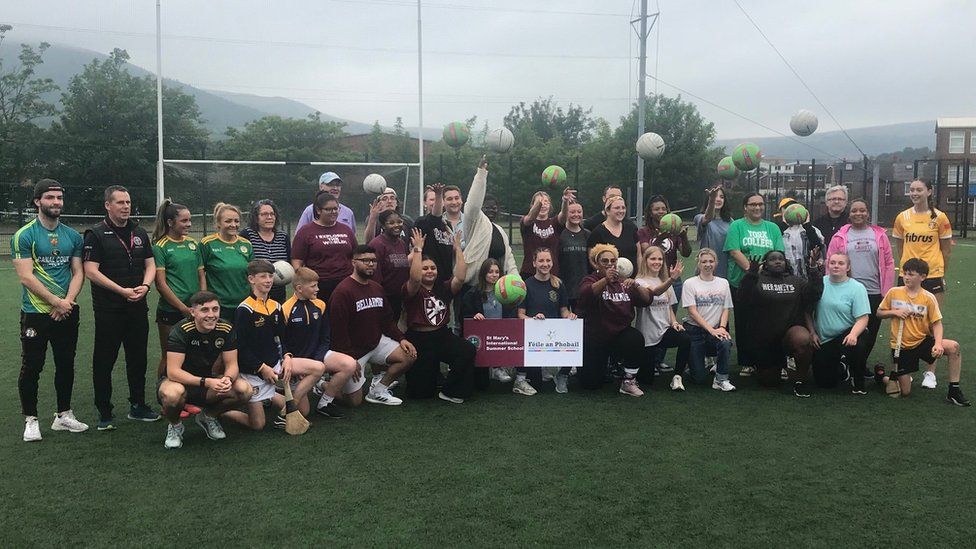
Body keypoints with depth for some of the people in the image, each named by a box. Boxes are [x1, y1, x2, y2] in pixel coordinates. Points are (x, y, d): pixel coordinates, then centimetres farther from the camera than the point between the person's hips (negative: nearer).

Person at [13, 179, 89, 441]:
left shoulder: (72, 236, 8)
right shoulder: (24, 236, -7)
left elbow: (78, 273, 6)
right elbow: (26, 276, -13)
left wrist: (68, 301, -10)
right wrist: (56, 301, -16)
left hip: (67, 312, 5)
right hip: (35, 312, -4)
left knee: (66, 365, 11)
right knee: (32, 367, 2)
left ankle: (63, 415, 25)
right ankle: (30, 420, 14)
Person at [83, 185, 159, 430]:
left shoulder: (139, 233, 12)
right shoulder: (96, 234, -5)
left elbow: (150, 264, 13)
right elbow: (90, 271, -12)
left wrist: (145, 286, -8)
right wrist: (122, 291, -18)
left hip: (138, 307, 5)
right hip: (108, 309, -5)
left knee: (138, 358, 12)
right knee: (104, 361, 2)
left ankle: (138, 406, 25)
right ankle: (104, 414, 11)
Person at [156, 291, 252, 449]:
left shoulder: (226, 329, -11)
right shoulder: (181, 331, -24)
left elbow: (231, 364, -8)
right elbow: (173, 372, -30)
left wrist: (228, 379, -33)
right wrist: (207, 382, -42)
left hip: (208, 380, 4)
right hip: (180, 381, -4)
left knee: (244, 390, -20)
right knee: (172, 393, -39)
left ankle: (208, 417, 9)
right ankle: (175, 425, -3)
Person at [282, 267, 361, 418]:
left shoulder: (319, 305, 4)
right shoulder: (286, 310, -11)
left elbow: (325, 339, 7)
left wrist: (316, 361, -8)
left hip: (318, 355, 5)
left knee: (350, 364, -19)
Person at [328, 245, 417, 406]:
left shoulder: (377, 288, 7)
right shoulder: (342, 291, -19)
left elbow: (387, 320, 14)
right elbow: (338, 330, -21)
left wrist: (401, 338, -2)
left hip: (376, 342, 7)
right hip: (352, 351, -7)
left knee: (409, 356, -11)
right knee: (354, 400, -5)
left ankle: (377, 391, 2)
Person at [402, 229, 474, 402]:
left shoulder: (444, 289, 7)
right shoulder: (412, 290, -5)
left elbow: (460, 277, -11)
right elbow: (415, 278, -28)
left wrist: (458, 248, -10)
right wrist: (417, 249, -24)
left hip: (442, 335, 4)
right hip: (419, 339, -3)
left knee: (468, 350, -28)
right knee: (421, 391, -2)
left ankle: (450, 391, -9)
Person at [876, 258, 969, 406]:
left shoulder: (928, 298, -7)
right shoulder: (893, 293, -5)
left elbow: (937, 323, -6)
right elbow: (879, 312, 6)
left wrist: (938, 344, -23)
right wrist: (894, 312, -14)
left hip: (923, 341, 1)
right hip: (902, 346, -1)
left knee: (953, 347, -29)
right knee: (905, 392, -2)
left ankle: (954, 391, -16)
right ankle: (883, 377, 31)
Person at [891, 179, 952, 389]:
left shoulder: (939, 217, -1)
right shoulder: (902, 218, 4)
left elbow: (946, 250, 5)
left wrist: (941, 275, 6)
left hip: (933, 276, -2)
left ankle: (930, 372, 9)